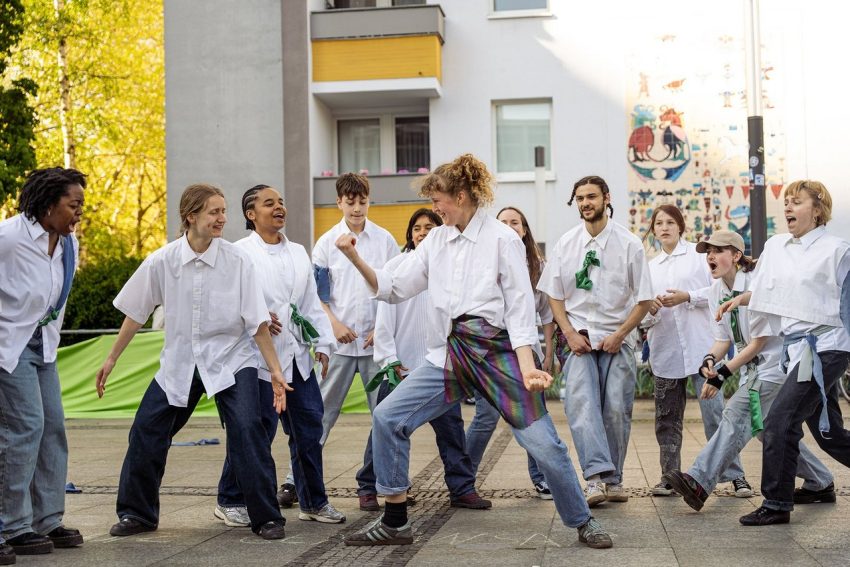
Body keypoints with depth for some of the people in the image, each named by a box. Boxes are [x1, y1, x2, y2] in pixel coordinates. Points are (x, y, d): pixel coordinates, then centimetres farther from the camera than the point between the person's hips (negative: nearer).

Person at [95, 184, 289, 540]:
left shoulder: (237, 261, -11)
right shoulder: (163, 261, -7)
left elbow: (257, 320, -8)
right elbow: (136, 313, 5)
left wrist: (274, 369, -10)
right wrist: (112, 358, 10)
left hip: (231, 360, -2)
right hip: (179, 363, 3)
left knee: (247, 430, -17)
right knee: (146, 432, 3)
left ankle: (267, 518, -5)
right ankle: (137, 513, 23)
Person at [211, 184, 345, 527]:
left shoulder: (298, 253, 16)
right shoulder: (239, 253, -3)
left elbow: (312, 303, 16)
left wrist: (322, 343, 9)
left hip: (298, 357, 6)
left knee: (309, 428, 8)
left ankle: (313, 501, 20)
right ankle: (229, 501, 13)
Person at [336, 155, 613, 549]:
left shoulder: (502, 239, -6)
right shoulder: (436, 240, 10)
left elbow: (519, 307, -8)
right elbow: (394, 287, 8)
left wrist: (526, 367, -17)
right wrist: (355, 259, -5)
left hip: (496, 353, -5)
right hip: (448, 357, 5)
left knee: (543, 444, -6)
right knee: (387, 418, -4)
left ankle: (583, 522, 16)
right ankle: (395, 523, 8)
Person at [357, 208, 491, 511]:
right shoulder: (397, 265, -1)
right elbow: (384, 317, -3)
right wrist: (389, 360, -8)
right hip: (401, 364, -2)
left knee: (451, 427, 4)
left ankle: (462, 489, 11)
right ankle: (368, 488, 16)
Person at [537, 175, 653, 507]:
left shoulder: (629, 244, -2)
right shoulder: (565, 244, 4)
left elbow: (644, 299, 1)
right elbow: (554, 295, 9)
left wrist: (618, 335, -7)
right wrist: (570, 334, -3)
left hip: (617, 340, -1)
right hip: (579, 339, 1)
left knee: (616, 411, -1)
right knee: (581, 405, -17)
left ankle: (613, 479, 13)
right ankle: (596, 476, -23)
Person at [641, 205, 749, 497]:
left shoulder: (698, 254, 7)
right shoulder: (650, 267, 16)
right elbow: (643, 317, 15)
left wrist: (688, 297, -13)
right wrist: (651, 309, -8)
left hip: (700, 345, -4)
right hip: (665, 350, 4)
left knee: (714, 412, -10)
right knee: (667, 418, 7)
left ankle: (735, 476, -6)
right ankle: (669, 476, 16)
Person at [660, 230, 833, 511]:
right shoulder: (717, 290, 5)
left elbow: (758, 342, -17)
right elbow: (723, 338, 9)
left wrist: (722, 374, -18)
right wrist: (709, 360, -13)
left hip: (774, 364, -9)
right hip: (752, 369, 9)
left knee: (736, 416, -21)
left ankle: (698, 482, -29)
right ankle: (820, 483, 26)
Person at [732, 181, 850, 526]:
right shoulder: (775, 247, 11)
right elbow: (765, 291, 22)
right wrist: (740, 299, 5)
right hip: (795, 348, 7)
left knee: (779, 421, -12)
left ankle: (776, 504, -2)